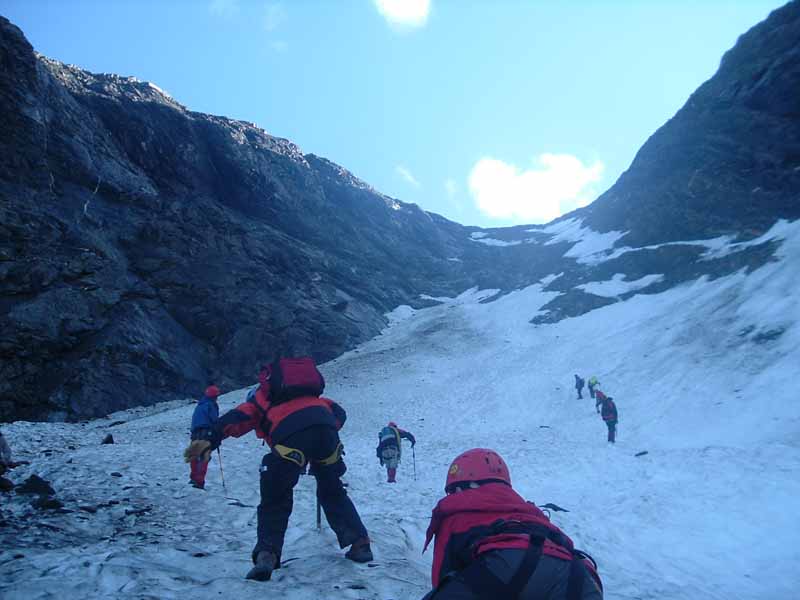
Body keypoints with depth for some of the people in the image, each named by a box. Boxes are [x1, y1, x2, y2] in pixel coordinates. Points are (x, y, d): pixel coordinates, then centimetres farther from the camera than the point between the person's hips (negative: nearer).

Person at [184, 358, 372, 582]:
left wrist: (211, 441, -4)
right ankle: (360, 543, 24)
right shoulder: (311, 396, 43)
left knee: (274, 500, 16)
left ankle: (266, 555, 2)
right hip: (325, 428, 4)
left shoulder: (259, 400, 32)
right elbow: (338, 412, 32)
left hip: (290, 435, -4)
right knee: (333, 492, 25)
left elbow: (235, 418, 10)